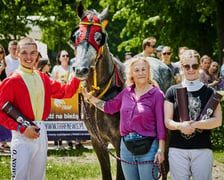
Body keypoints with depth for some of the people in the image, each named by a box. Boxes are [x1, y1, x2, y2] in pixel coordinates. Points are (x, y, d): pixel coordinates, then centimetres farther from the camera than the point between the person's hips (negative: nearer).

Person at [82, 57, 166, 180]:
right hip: (126, 146, 5)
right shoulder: (126, 92, 8)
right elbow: (109, 107, 17)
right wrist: (88, 96, 15)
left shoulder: (156, 94, -6)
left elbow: (161, 124, -8)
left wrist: (160, 150, -13)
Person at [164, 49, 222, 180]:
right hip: (177, 149, 1)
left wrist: (194, 124, -14)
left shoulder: (209, 92, 6)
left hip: (202, 149, -1)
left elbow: (218, 120, -2)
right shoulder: (173, 91, 9)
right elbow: (167, 121, 5)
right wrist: (180, 126, -17)